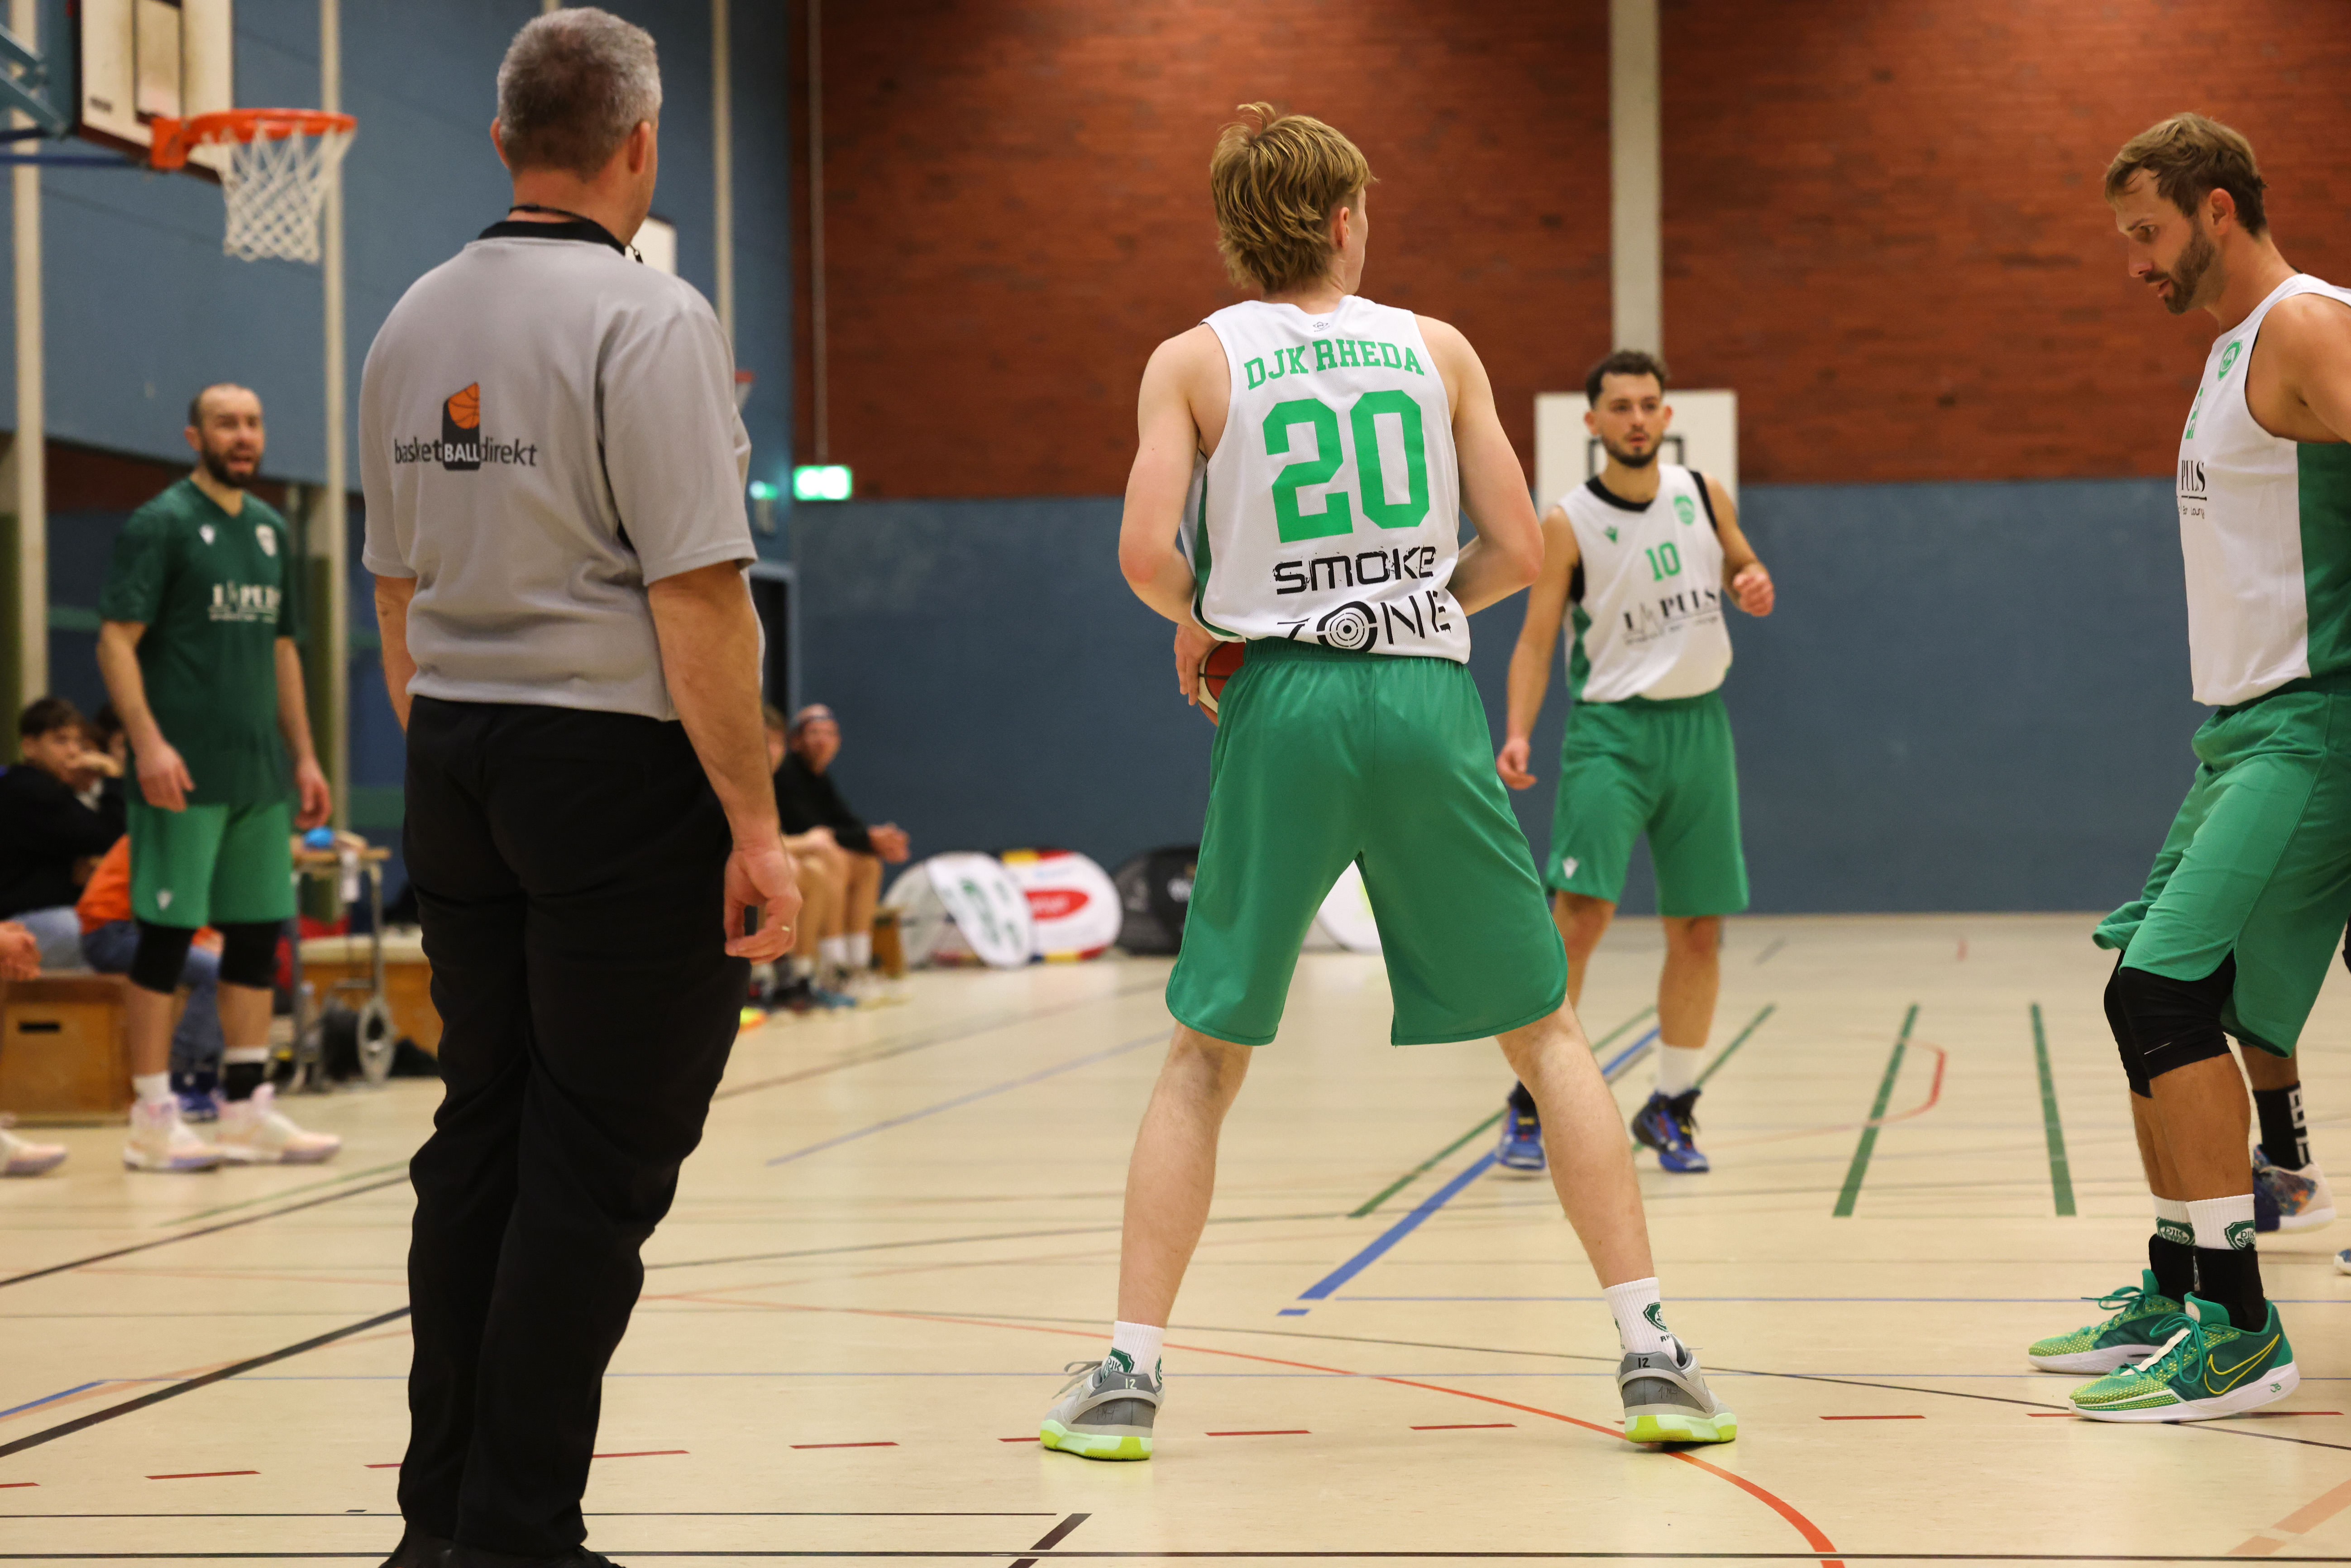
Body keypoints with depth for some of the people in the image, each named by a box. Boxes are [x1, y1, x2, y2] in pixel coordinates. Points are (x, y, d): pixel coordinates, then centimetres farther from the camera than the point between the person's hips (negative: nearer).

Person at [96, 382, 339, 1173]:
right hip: (186, 773, -7)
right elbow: (116, 640, -11)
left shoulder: (271, 530, 15)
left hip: (260, 774, 7)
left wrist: (303, 755, 15)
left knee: (258, 937, 8)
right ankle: (152, 1121, 2)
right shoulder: (160, 524, -6)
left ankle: (247, 1109, 14)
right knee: (166, 937, -3)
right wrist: (148, 742, -22)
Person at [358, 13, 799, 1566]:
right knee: (598, 1163, -1)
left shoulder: (414, 323, 10)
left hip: (458, 757, 7)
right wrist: (756, 822, -15)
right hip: (618, 764, -7)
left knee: (482, 1137, 14)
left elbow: (397, 590, 15)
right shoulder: (646, 316, -13)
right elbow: (698, 596, -18)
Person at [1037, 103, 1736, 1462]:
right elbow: (1519, 550, 5)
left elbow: (1148, 553, -8)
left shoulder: (1194, 362, 4)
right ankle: (1652, 1351, 2)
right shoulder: (1436, 348, 9)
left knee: (1208, 1054, 11)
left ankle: (1129, 1374, 5)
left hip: (1285, 702, 0)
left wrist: (1203, 624, 13)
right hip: (1429, 699, 1)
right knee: (1548, 1030, 9)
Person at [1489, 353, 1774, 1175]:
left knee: (1699, 929, 6)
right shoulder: (1567, 524, -6)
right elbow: (1536, 640, -6)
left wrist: (1756, 587, -5)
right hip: (1612, 726, -4)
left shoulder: (1705, 495, 5)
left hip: (1698, 724, 4)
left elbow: (1745, 568, 20)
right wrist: (1518, 736, -19)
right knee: (1581, 909, -18)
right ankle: (1531, 1101, -9)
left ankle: (1670, 1108, 20)